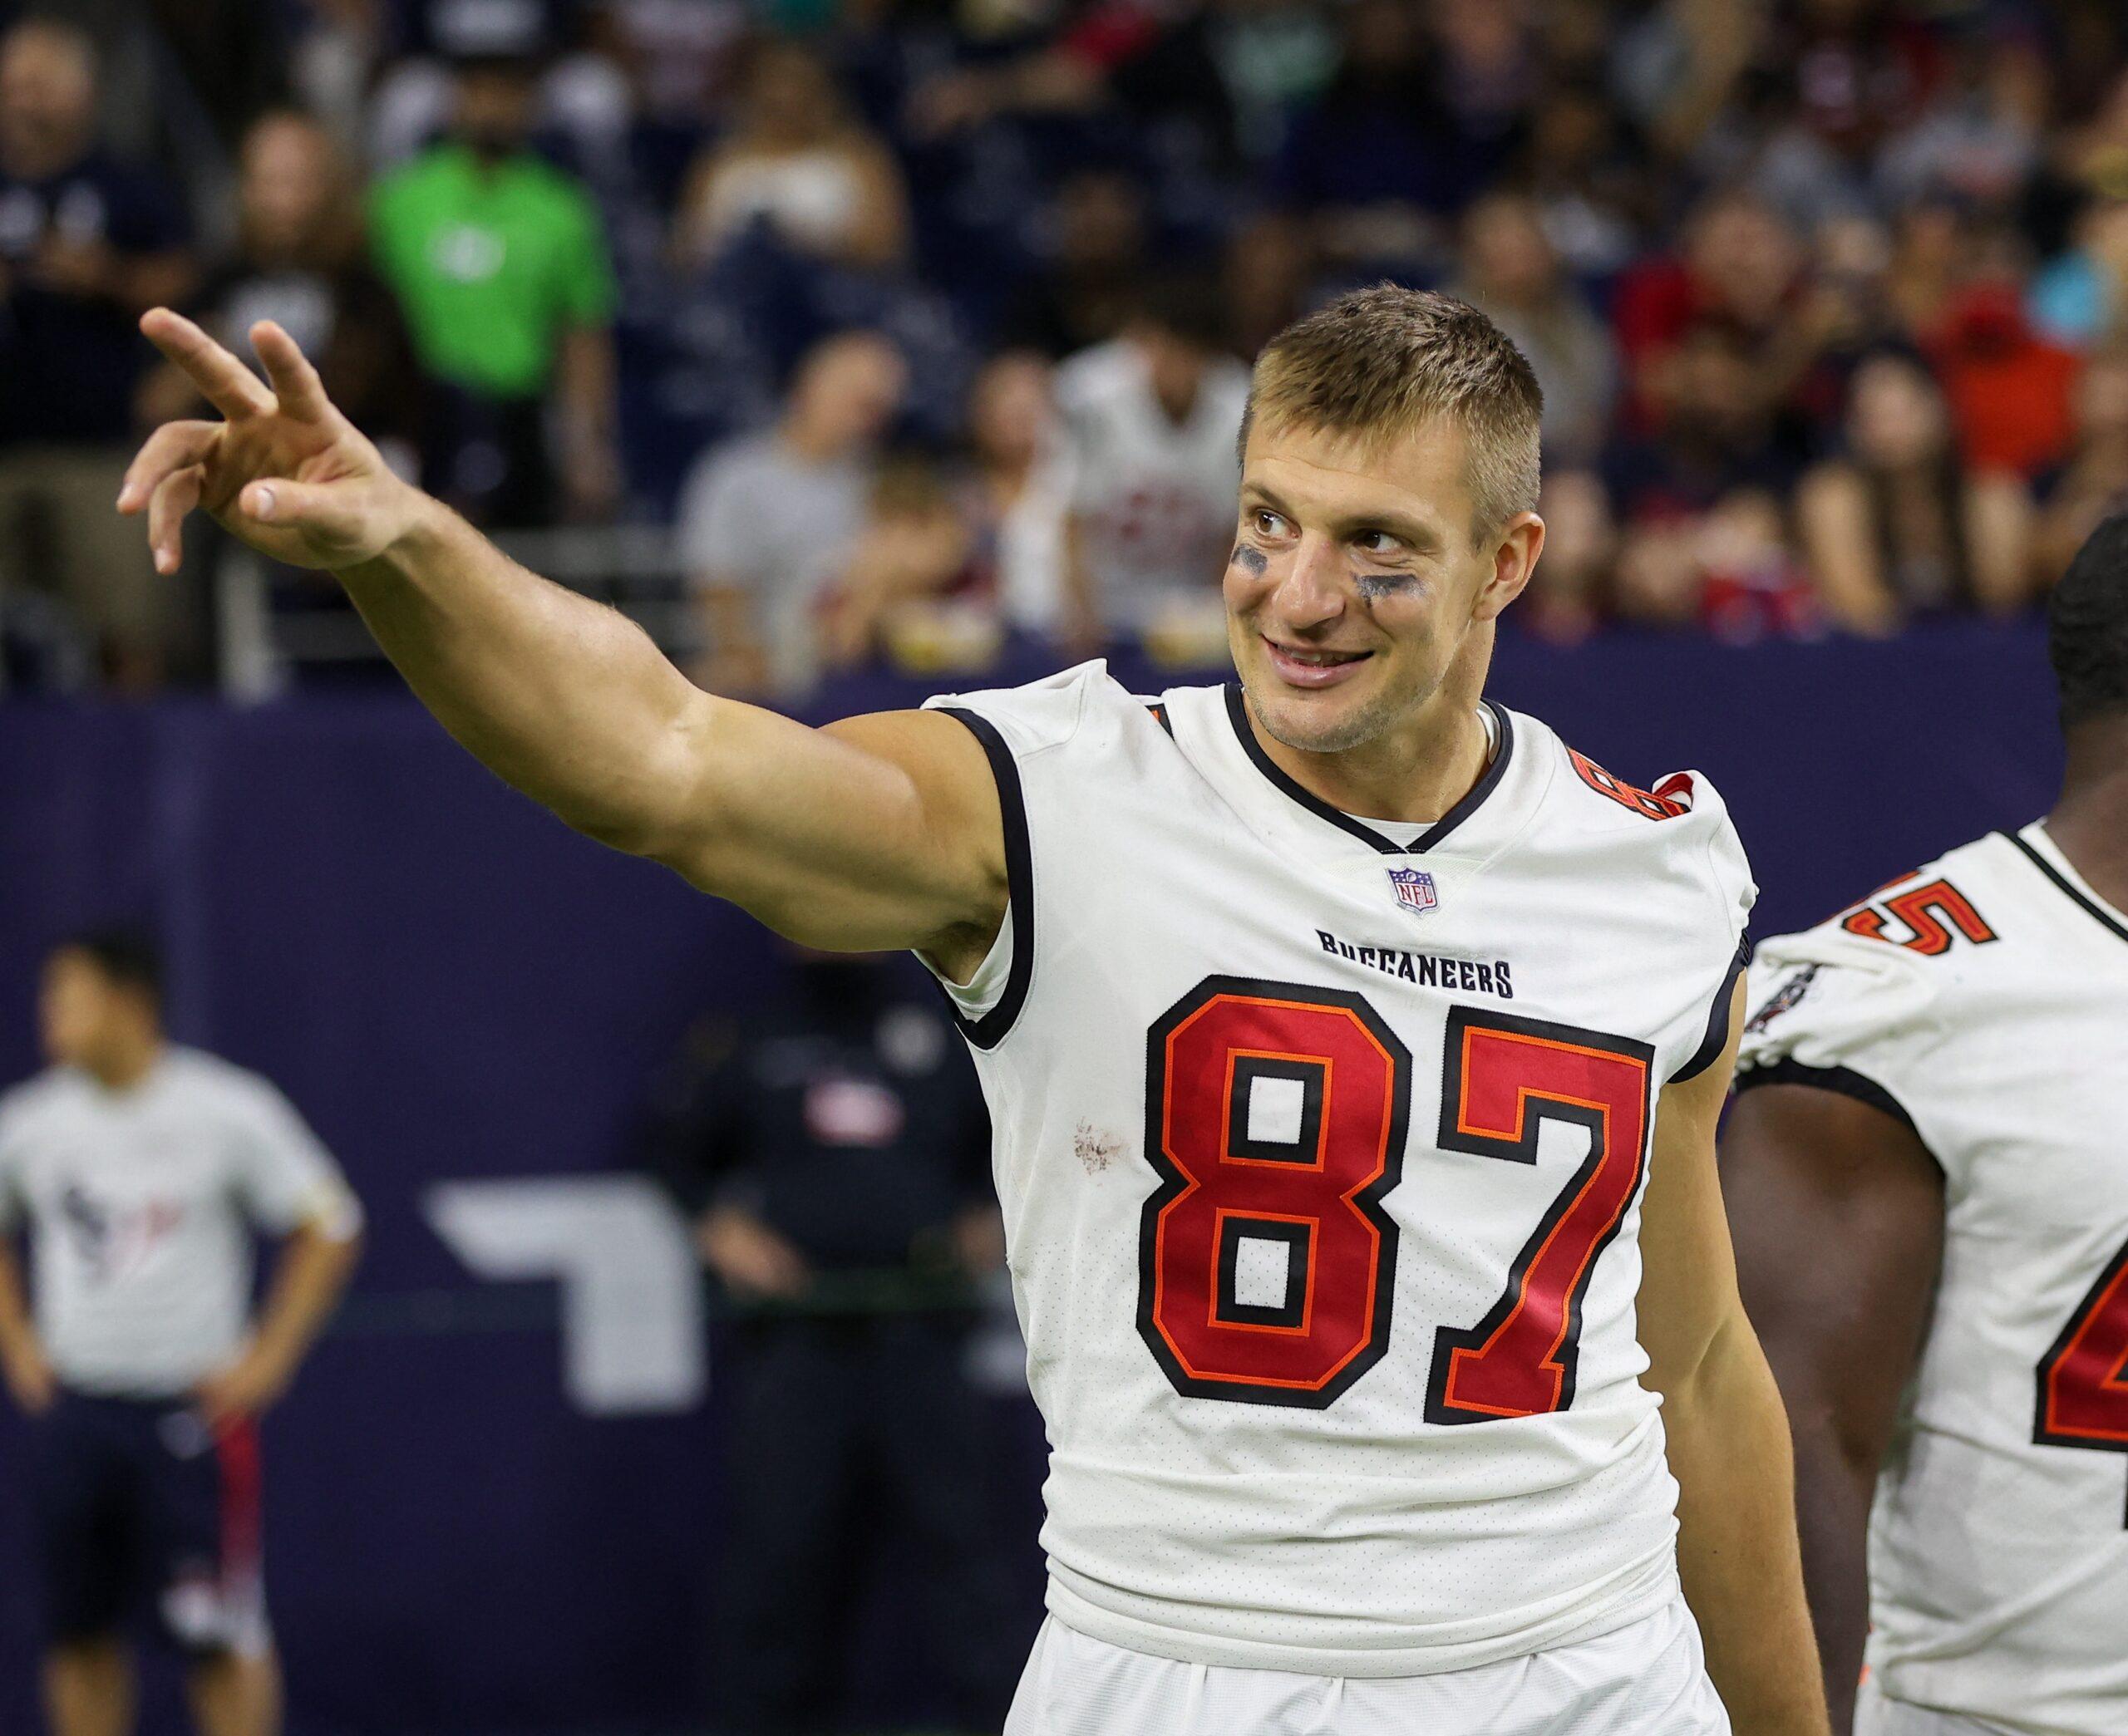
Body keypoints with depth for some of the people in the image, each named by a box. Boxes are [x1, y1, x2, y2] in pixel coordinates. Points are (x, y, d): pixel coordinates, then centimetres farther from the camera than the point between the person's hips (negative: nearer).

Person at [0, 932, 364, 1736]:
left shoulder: (229, 1112, -8)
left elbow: (328, 1229, -2)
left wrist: (266, 1360, -7)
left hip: (191, 1406, -4)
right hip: (71, 1408, 4)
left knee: (220, 1636, -6)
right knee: (80, 1632, 6)